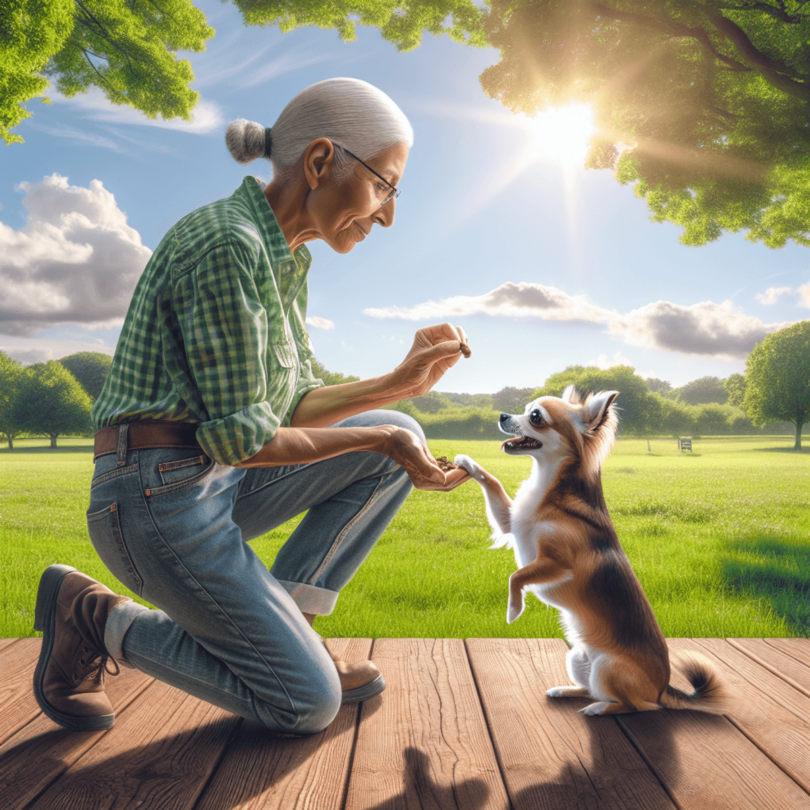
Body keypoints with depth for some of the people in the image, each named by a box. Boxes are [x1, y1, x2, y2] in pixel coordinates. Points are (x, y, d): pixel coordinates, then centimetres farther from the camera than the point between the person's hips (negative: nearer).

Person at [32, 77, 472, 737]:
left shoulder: (287, 261, 10)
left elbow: (290, 408, 11)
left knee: (398, 440, 4)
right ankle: (96, 619, 8)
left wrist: (402, 382, 1)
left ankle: (283, 626, 7)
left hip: (220, 483, 9)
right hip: (162, 495, -9)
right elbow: (238, 436, -19)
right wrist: (376, 436, -12)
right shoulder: (227, 243, -20)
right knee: (309, 704, -2)